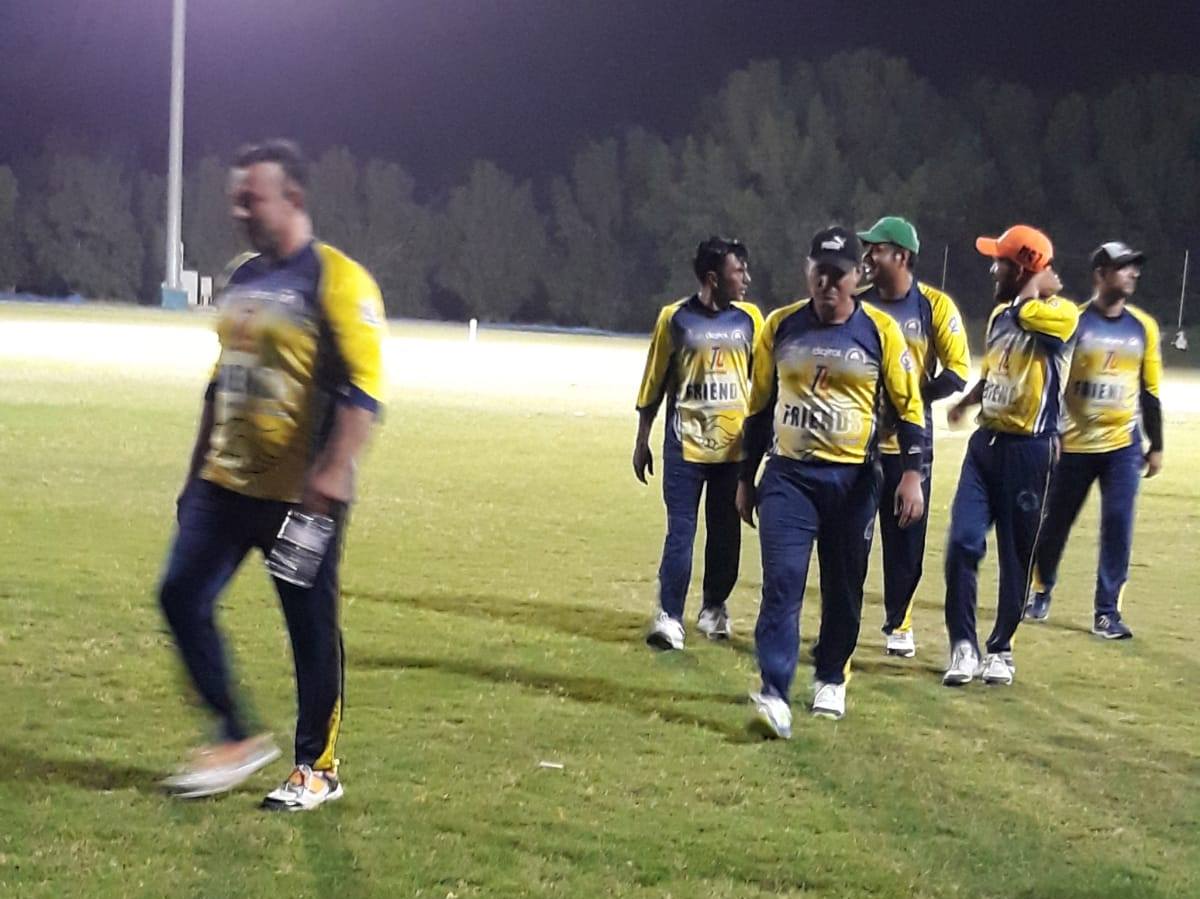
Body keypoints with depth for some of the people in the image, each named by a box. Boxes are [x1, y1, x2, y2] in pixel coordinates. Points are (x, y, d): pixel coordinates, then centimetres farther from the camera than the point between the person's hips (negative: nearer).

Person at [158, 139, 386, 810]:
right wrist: (199, 471, 21)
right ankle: (236, 739, 16)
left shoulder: (336, 281, -12)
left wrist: (333, 471, -28)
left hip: (300, 495, -7)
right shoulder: (241, 278, 13)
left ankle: (319, 767, 16)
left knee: (312, 628, 2)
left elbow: (363, 388, -18)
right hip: (225, 484, 8)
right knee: (183, 598, 3)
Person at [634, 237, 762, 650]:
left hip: (734, 445, 3)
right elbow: (653, 383, 2)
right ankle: (669, 618, -2)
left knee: (726, 533, 10)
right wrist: (641, 442, 4)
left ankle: (714, 609, 25)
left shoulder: (749, 318, 4)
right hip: (685, 445, -3)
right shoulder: (675, 318, -4)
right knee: (680, 532, -5)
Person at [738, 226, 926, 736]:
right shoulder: (780, 327, 3)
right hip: (788, 475, 1)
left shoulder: (880, 331, -4)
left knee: (843, 587, 9)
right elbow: (760, 407, 11)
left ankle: (831, 680, 29)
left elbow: (908, 406, -1)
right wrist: (746, 479, 13)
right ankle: (774, 695, -17)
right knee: (782, 581, -12)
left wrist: (911, 474, -11)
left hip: (853, 479, 0)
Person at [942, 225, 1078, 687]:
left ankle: (1001, 649, 17)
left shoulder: (1062, 314, -9)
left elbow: (1026, 312, -28)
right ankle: (963, 645, 3)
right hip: (986, 442, 6)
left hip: (1029, 450, -6)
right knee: (962, 542, -5)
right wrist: (967, 401, 20)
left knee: (1016, 554, 4)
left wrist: (1041, 281, -10)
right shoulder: (1001, 313, 15)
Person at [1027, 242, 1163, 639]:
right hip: (1074, 445, -2)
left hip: (1123, 445, 2)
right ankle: (1040, 591, 31)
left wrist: (1155, 446, 10)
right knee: (1055, 521, 9)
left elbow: (1150, 392, 10)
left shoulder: (1144, 327, 4)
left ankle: (1107, 611, 3)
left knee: (1118, 525, -5)